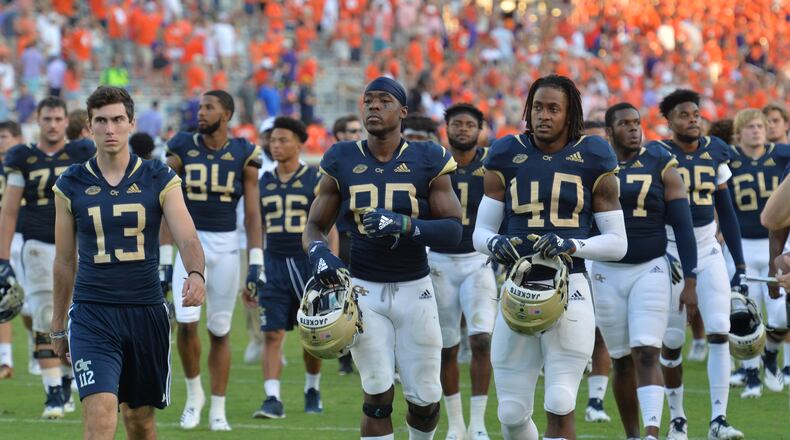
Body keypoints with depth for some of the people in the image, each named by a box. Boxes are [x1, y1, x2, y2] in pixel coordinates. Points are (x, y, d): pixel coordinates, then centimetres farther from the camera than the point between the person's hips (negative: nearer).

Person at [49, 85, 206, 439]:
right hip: (93, 315, -1)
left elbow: (187, 239, -8)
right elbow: (65, 260, 12)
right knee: (100, 410, -19)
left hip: (146, 311, 1)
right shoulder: (72, 185, 4)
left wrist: (195, 274, -31)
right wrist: (57, 326, 17)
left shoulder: (160, 180, 1)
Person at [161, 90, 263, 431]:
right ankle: (194, 393, 9)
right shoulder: (182, 150, 0)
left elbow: (252, 213, 3)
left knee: (220, 331, 5)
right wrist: (165, 259, -2)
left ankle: (218, 410, 15)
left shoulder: (243, 155, 0)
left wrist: (255, 262, -4)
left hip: (226, 246, 0)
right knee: (186, 323, -15)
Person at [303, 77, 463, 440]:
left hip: (414, 288, 0)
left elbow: (453, 230, -9)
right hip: (364, 288, 0)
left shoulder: (427, 161, -4)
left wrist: (405, 225, -26)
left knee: (424, 398, 4)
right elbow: (315, 226, 6)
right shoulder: (342, 162, 1)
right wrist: (318, 253, -18)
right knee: (378, 396, -5)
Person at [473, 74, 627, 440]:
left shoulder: (592, 160, 2)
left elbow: (617, 243, 3)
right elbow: (481, 231, 11)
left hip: (568, 289, -2)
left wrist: (571, 245, -16)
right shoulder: (507, 157, 6)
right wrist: (496, 244, -14)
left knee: (560, 408, -11)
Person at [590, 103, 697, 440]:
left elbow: (683, 226, 1)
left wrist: (689, 281, -4)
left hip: (651, 271, -2)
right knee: (623, 361, 8)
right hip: (606, 273, 2)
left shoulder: (661, 166, 1)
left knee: (646, 355, -15)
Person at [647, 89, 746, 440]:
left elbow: (726, 211, 11)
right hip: (669, 252, -3)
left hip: (709, 253, 3)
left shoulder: (715, 152, 5)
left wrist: (739, 263, 9)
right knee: (672, 340, 4)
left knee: (720, 332, -9)